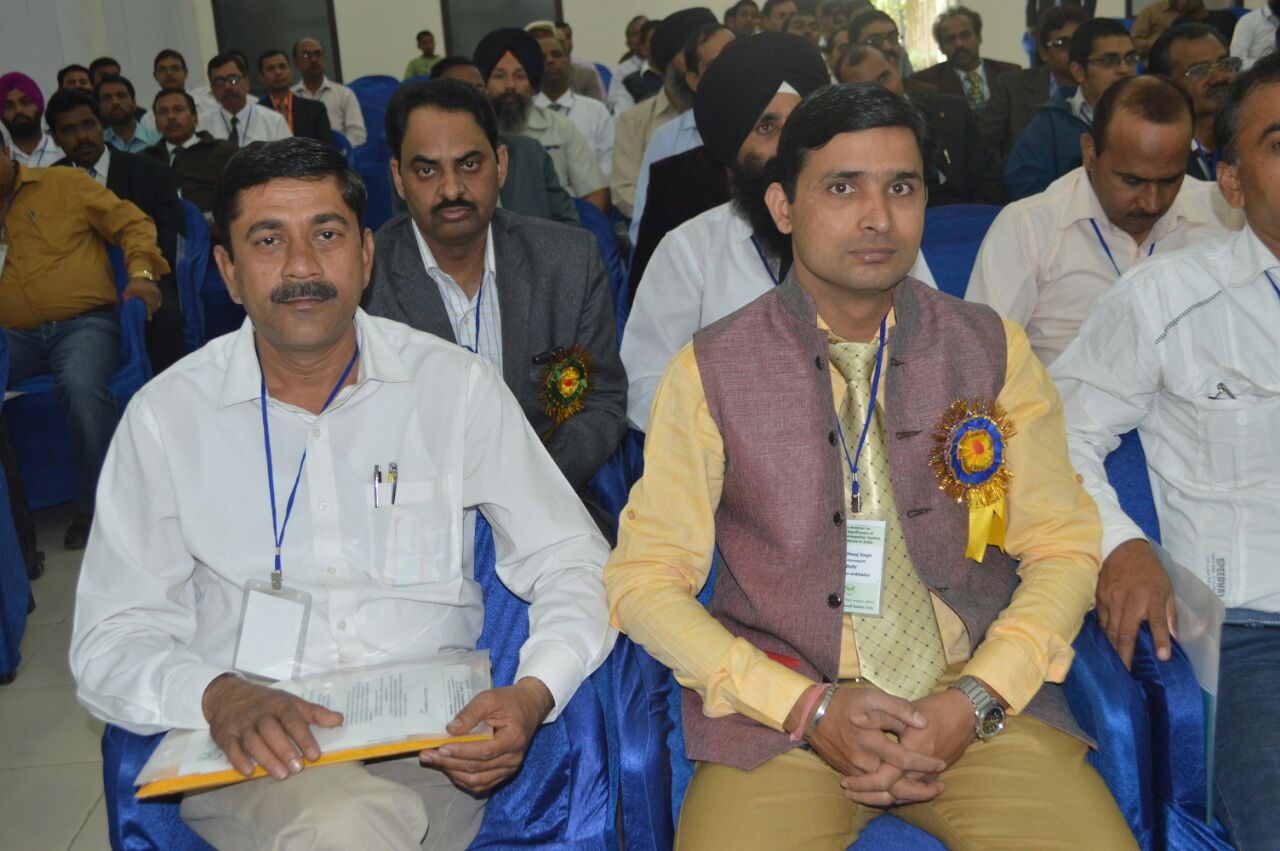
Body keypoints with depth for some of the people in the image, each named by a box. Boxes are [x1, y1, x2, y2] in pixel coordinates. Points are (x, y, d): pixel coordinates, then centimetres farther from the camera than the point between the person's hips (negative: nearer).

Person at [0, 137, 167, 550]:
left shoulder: (65, 183, 14)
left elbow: (132, 223, 10)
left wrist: (140, 272, -6)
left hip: (83, 322, -3)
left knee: (81, 384, -34)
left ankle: (95, 506, -20)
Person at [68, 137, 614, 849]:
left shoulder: (455, 384, 2)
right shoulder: (168, 414, 2)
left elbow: (571, 562, 3)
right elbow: (111, 641, 2)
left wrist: (533, 696, -17)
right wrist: (217, 697, -20)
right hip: (252, 748, -1)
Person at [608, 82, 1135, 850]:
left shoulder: (994, 352, 4)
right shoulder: (712, 371, -2)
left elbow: (1063, 550, 6)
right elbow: (644, 582, -3)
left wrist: (972, 701, -10)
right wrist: (806, 707, -13)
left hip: (979, 704, 2)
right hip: (781, 716, -1)